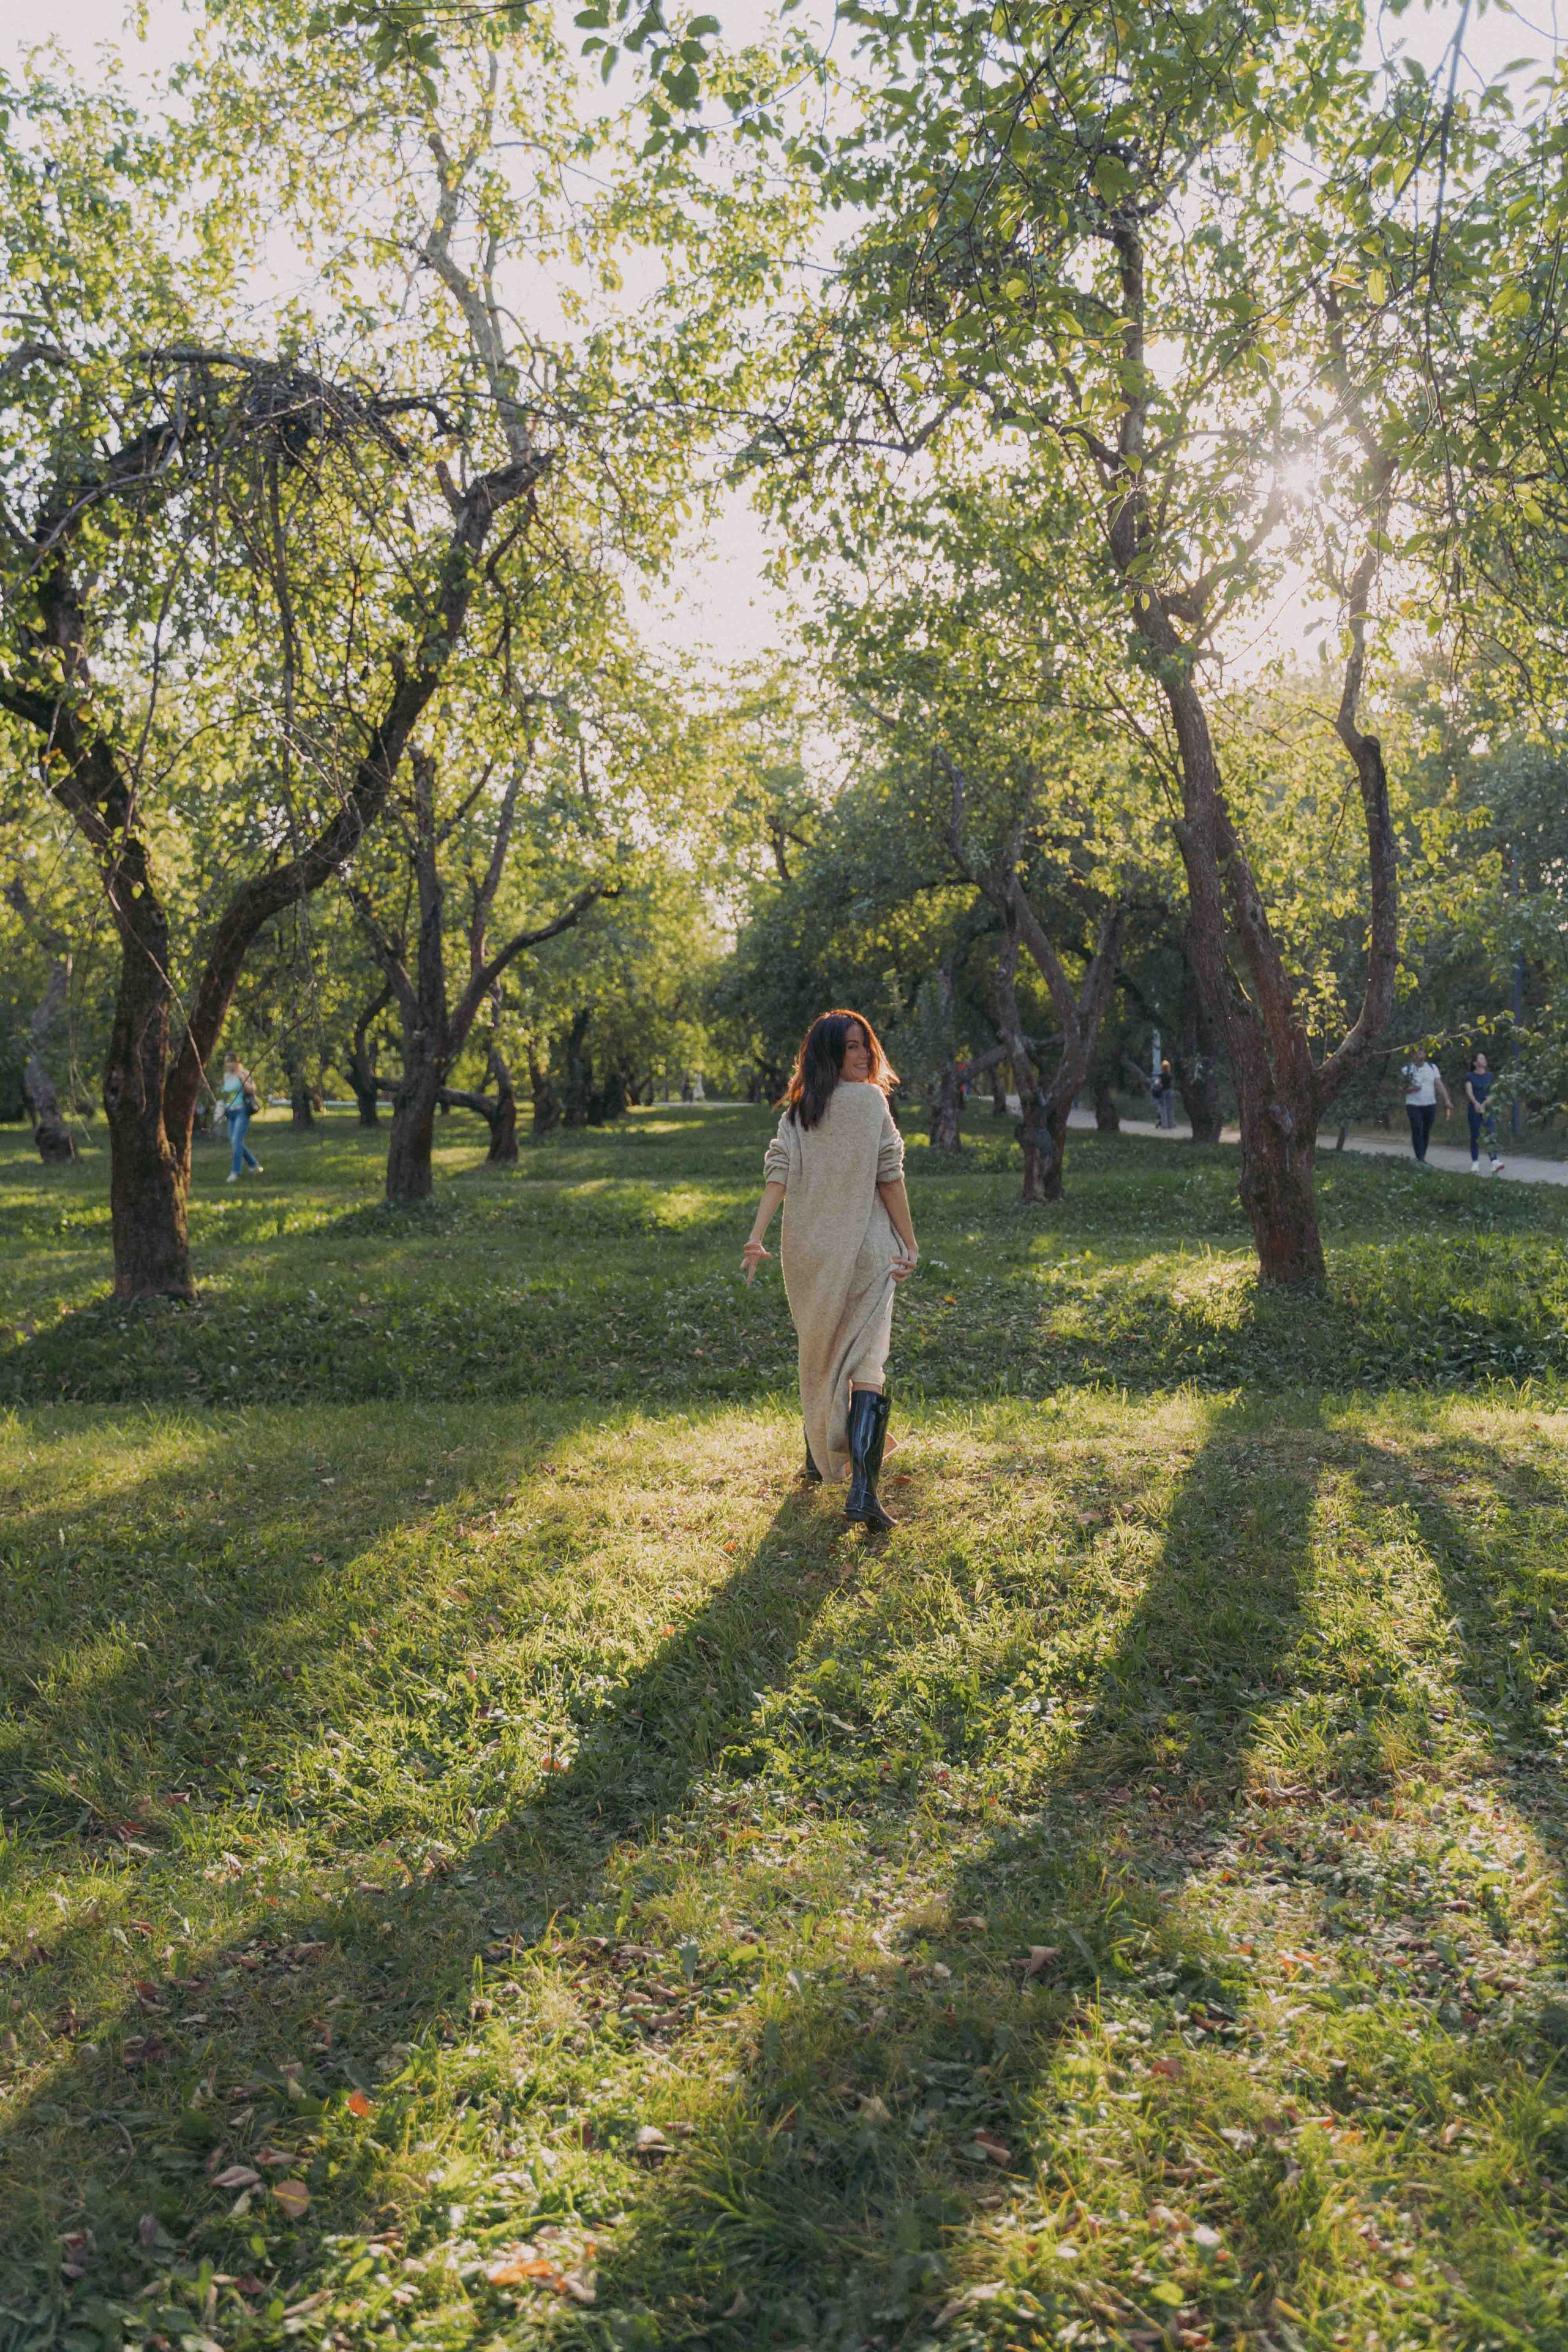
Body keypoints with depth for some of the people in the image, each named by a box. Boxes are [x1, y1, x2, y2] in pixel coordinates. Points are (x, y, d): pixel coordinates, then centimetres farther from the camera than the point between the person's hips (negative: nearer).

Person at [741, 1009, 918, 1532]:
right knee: (866, 1362, -7)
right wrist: (909, 1246, -3)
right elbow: (889, 1176, -8)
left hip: (806, 1250, 5)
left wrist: (756, 1238, -12)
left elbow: (779, 1172, -5)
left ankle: (819, 1459, 37)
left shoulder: (797, 1111, 7)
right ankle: (861, 1485, -20)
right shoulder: (869, 1099, -6)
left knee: (817, 1353, 21)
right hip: (863, 1248, -5)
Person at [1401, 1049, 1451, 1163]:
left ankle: (1422, 1158, 19)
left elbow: (1440, 1085, 5)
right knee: (1417, 1131, -15)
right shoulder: (1407, 1069, 1)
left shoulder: (1433, 1067, 9)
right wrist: (1410, 1089, -21)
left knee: (1426, 1132, 7)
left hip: (1430, 1105, 3)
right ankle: (1420, 1159, -17)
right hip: (1414, 1105, -3)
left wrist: (1446, 1101, -4)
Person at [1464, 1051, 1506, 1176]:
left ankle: (1495, 1163, -22)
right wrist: (1475, 1103, -29)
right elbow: (1469, 1092, -11)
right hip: (1474, 1109, -1)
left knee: (1492, 1135, -12)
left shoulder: (1490, 1076, 10)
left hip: (1488, 1108, 2)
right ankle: (1475, 1163, 13)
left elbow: (1493, 1093, 5)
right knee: (1475, 1136, 4)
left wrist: (1485, 1104, -12)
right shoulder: (1470, 1076, 2)